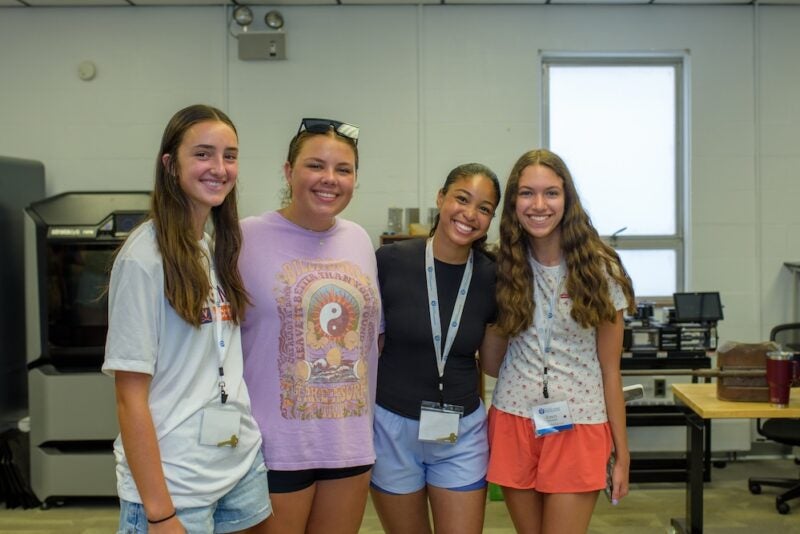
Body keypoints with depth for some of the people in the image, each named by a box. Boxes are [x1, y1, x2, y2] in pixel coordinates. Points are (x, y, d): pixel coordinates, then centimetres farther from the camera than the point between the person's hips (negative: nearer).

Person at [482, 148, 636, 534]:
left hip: (578, 427, -2)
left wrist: (621, 451, -1)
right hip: (513, 423, 2)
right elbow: (491, 364, 8)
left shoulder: (598, 269, -5)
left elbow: (610, 368, -2)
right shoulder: (504, 268, 1)